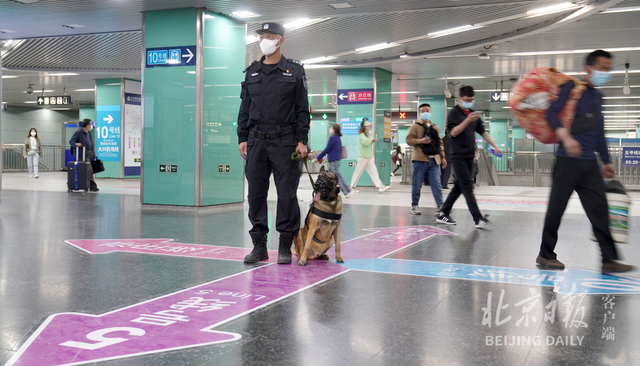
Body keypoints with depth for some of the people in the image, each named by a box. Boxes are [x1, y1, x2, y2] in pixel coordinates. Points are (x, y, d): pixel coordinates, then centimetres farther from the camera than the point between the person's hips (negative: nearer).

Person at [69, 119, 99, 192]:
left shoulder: (89, 133, 17)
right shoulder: (78, 133, -8)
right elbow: (71, 141, -9)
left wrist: (93, 154, 18)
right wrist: (76, 144, -30)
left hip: (88, 154, 8)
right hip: (82, 154, -8)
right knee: (89, 170, -12)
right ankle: (92, 186, -9)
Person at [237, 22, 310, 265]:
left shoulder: (294, 71, 4)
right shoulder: (252, 72, 14)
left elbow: (302, 108, 1)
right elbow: (245, 108, 15)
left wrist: (302, 140, -7)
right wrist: (242, 138, 7)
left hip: (285, 141, -3)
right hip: (256, 140, 4)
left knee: (287, 193, -1)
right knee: (256, 192, 4)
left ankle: (285, 247, 9)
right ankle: (259, 246, 13)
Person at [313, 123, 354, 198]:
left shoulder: (332, 138, -14)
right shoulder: (338, 138, 13)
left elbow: (327, 149, -14)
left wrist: (318, 158, -8)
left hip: (333, 161, -9)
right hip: (337, 160, 9)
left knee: (338, 176, -7)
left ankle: (347, 191, -7)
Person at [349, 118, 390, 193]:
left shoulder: (366, 134, 16)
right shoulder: (361, 135, -13)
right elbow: (365, 143, -29)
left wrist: (373, 141, 8)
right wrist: (371, 137, -16)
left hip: (369, 156, 9)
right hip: (363, 157, -9)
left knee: (373, 171, 0)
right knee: (358, 171, 0)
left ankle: (379, 187, -6)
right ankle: (352, 186, 12)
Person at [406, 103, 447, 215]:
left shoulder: (435, 128, 18)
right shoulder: (415, 126, 4)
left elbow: (440, 143, 21)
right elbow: (408, 139, -2)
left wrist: (443, 157, 14)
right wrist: (419, 141, -19)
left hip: (434, 160, 4)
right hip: (420, 159, -3)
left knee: (436, 184, -2)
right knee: (417, 184, 2)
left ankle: (440, 206, -2)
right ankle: (414, 206, 11)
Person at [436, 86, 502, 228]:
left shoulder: (473, 114, 16)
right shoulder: (454, 113, -4)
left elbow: (483, 132, 16)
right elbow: (453, 132, -15)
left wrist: (495, 146, 7)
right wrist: (468, 120, -24)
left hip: (470, 156, 7)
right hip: (458, 156, -7)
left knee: (459, 187, 9)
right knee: (467, 186, -11)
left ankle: (443, 214, 17)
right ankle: (478, 219, -16)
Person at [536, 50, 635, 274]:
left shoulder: (597, 97, 19)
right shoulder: (572, 88, -2)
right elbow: (552, 113, -17)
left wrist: (606, 161, 25)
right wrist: (566, 136, -32)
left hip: (590, 163, 7)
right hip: (568, 160, -7)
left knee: (600, 210, 0)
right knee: (556, 209, 0)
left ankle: (609, 260, 0)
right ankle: (545, 255, 12)